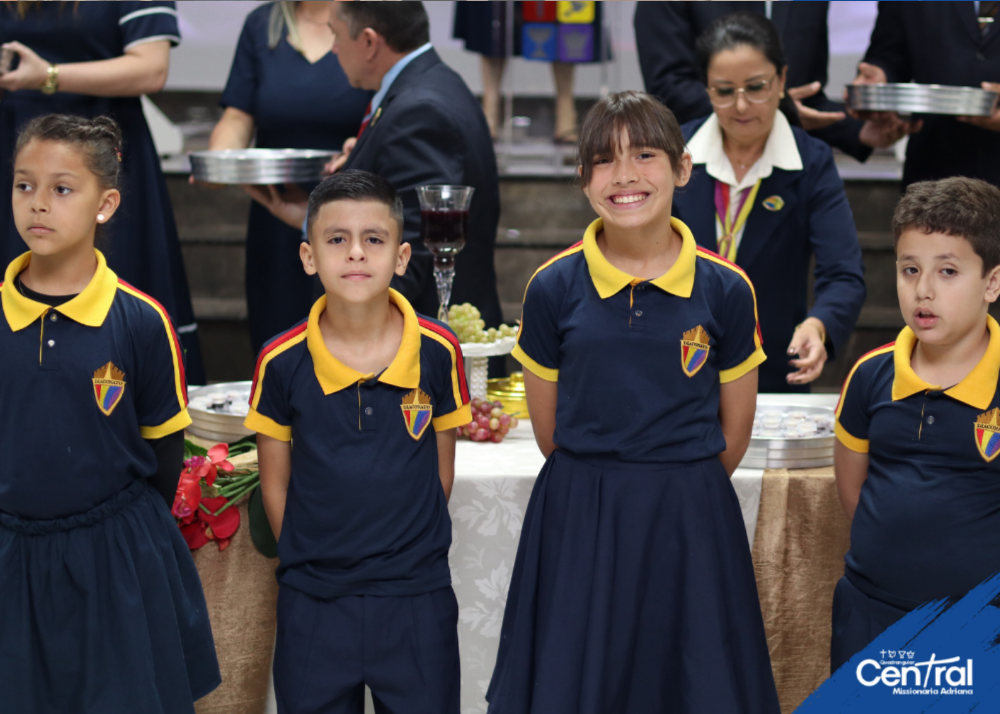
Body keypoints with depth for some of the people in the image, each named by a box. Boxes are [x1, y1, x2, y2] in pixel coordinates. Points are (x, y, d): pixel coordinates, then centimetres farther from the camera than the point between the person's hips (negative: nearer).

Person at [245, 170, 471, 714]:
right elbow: (276, 485, 3)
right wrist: (310, 562, 0)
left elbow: (440, 472, 5)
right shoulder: (282, 362, -7)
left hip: (417, 603, 0)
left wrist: (412, 556, 3)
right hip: (313, 608, 0)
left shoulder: (437, 352, -6)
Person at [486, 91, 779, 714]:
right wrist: (593, 488, 12)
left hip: (689, 522, 0)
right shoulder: (554, 288, -3)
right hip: (576, 522, 0)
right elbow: (547, 424, 6)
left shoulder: (725, 290, -3)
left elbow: (734, 429, 6)